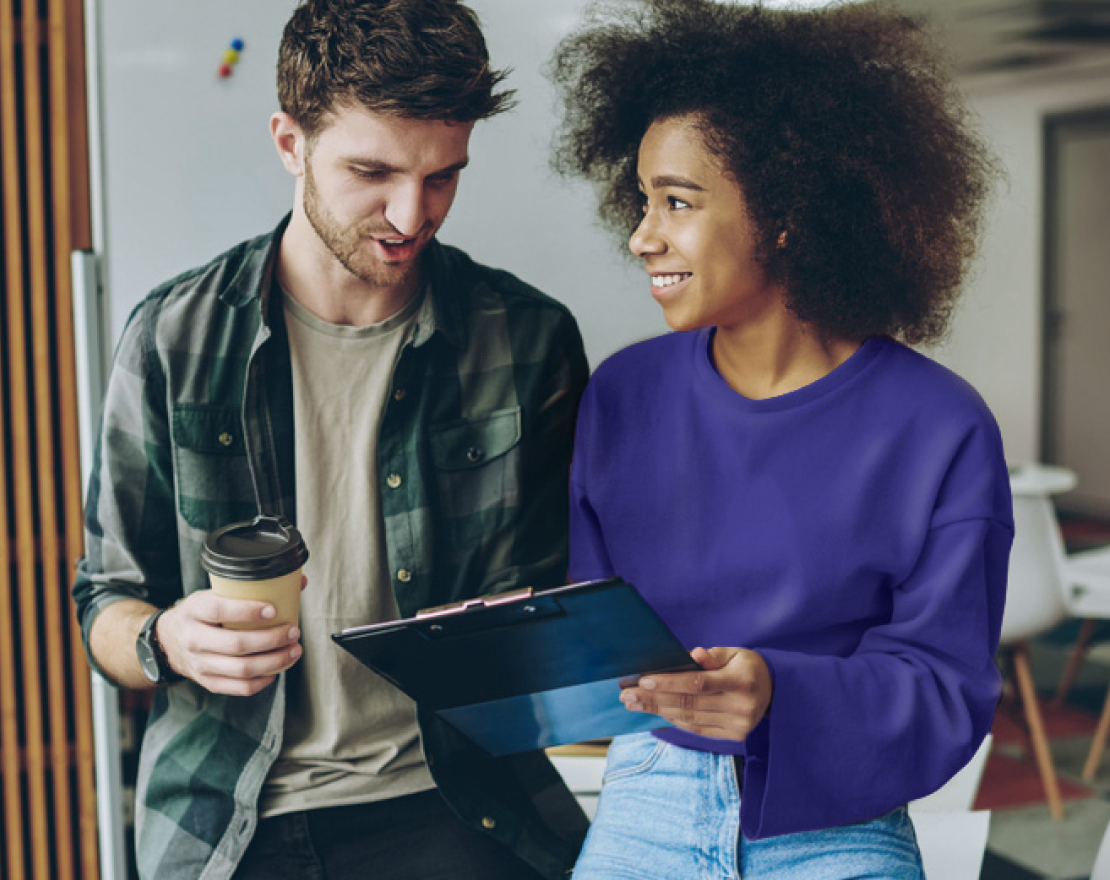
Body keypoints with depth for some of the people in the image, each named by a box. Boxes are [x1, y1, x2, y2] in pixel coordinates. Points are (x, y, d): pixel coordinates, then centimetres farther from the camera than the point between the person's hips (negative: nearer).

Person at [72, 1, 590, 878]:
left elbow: (539, 605, 7)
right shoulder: (174, 336, -1)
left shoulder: (528, 340, -1)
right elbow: (106, 606, 5)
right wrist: (170, 642, -16)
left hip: (456, 804, 0)